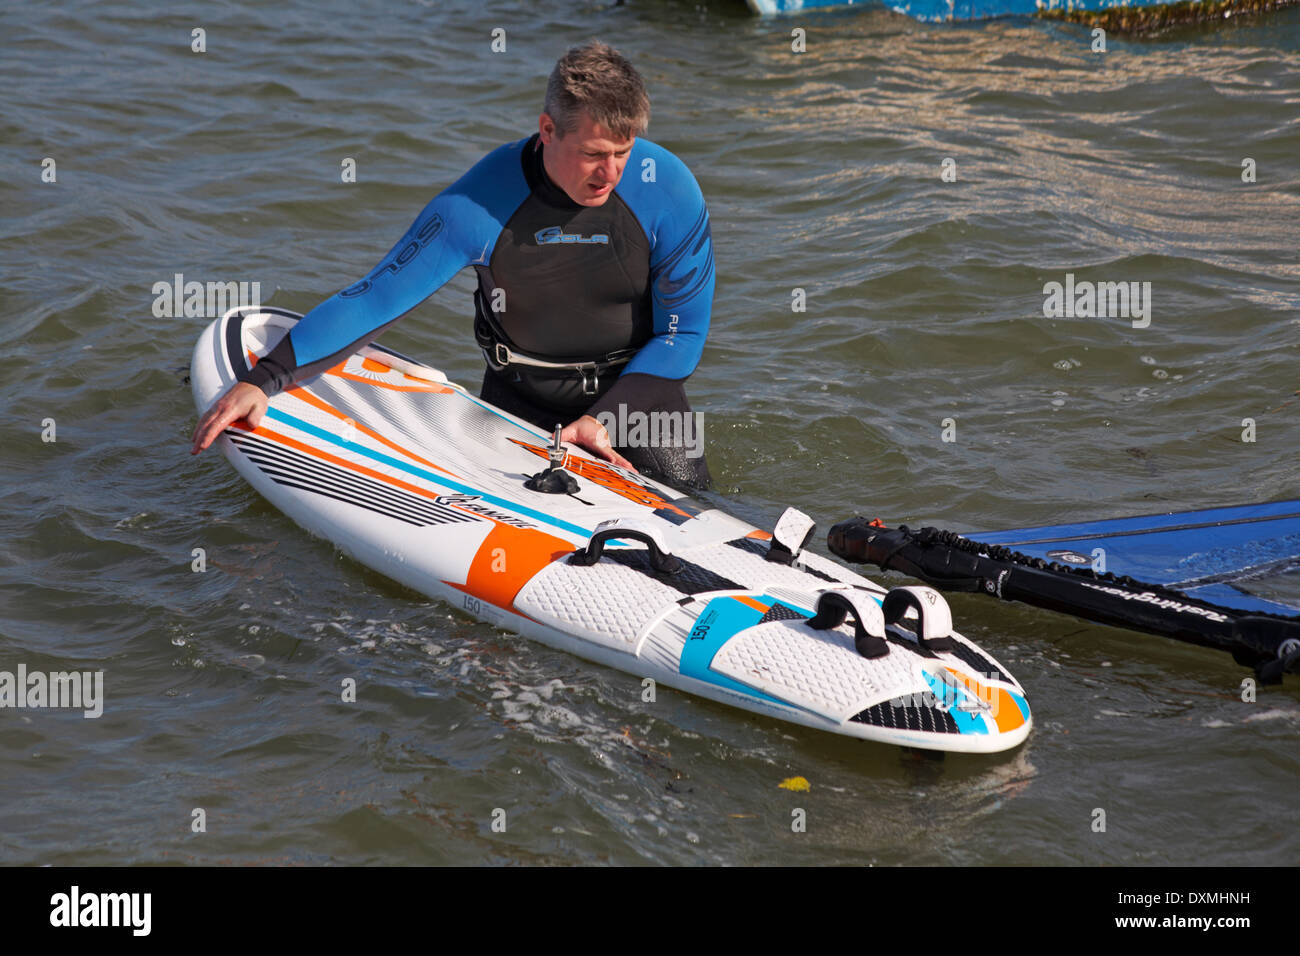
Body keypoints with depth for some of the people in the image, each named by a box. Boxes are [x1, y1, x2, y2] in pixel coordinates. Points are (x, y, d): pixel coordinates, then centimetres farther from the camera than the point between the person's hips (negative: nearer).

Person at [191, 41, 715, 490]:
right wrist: (259, 380, -24)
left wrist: (605, 419, -20)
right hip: (519, 393, 0)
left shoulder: (669, 192, -21)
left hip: (632, 383, 0)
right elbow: (374, 298, -18)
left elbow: (683, 332, -10)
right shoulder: (479, 204, -24)